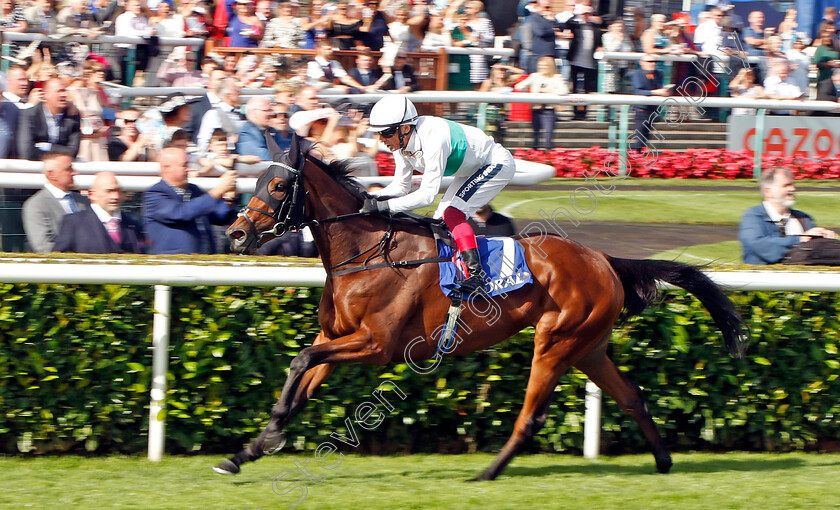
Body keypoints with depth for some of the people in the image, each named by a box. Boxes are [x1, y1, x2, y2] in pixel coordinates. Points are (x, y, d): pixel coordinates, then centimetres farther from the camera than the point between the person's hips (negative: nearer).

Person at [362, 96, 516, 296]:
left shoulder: (434, 139, -37)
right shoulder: (401, 140, -11)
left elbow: (428, 194, -38)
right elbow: (400, 186, -1)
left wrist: (384, 206, -42)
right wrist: (371, 198, -20)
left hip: (497, 163, -10)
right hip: (470, 170, 10)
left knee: (452, 213, -24)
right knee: (440, 221, 3)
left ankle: (476, 274, -29)